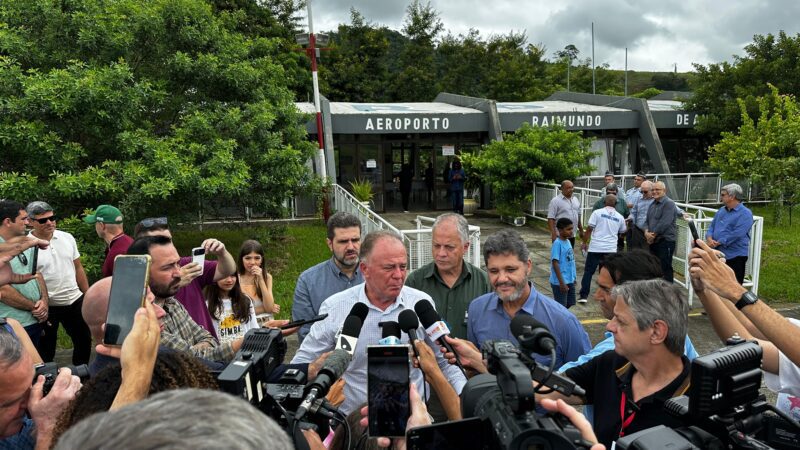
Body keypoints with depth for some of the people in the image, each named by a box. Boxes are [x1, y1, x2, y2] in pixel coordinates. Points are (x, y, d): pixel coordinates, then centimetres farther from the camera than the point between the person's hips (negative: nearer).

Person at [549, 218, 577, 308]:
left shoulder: (567, 241, 7)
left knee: (569, 303, 17)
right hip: (560, 282, -8)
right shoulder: (557, 243, -18)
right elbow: (555, 263, -20)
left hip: (570, 280, 8)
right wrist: (561, 282, -22)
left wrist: (574, 277, 17)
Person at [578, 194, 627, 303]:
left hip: (596, 248, -2)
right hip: (611, 249, 3)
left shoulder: (597, 213, -4)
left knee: (588, 271, 4)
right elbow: (622, 232, 20)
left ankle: (583, 296, 1)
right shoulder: (620, 217, 7)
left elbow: (589, 229, -6)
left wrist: (584, 242, 4)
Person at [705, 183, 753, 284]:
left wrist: (717, 243, -20)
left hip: (735, 256, -7)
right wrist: (709, 238, -10)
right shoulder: (721, 210, 13)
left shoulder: (745, 214, -12)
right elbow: (712, 227, 12)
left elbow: (736, 234, -22)